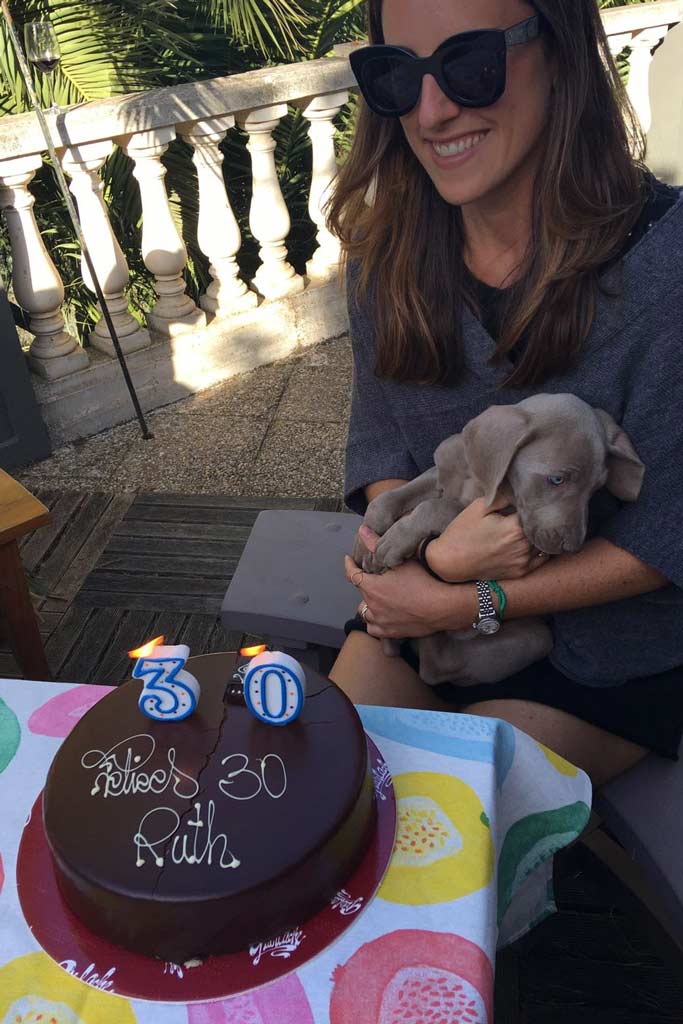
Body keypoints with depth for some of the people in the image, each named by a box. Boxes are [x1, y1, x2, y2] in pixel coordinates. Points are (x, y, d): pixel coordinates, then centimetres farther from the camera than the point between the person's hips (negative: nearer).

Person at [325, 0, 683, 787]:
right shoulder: (387, 256, -7)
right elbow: (377, 447, -1)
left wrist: (459, 606, -19)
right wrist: (439, 552, -22)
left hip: (611, 654, -3)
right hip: (425, 600, 4)